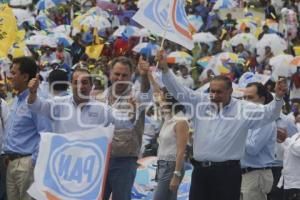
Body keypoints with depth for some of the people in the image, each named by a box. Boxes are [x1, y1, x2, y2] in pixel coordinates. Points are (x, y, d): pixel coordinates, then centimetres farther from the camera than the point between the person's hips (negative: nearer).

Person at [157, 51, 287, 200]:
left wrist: (278, 98, -30)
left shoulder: (242, 109, -3)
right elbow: (178, 90, 6)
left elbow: (268, 113, -10)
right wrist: (165, 69, -7)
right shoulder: (200, 103, 7)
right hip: (200, 170, 4)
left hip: (227, 172, -4)